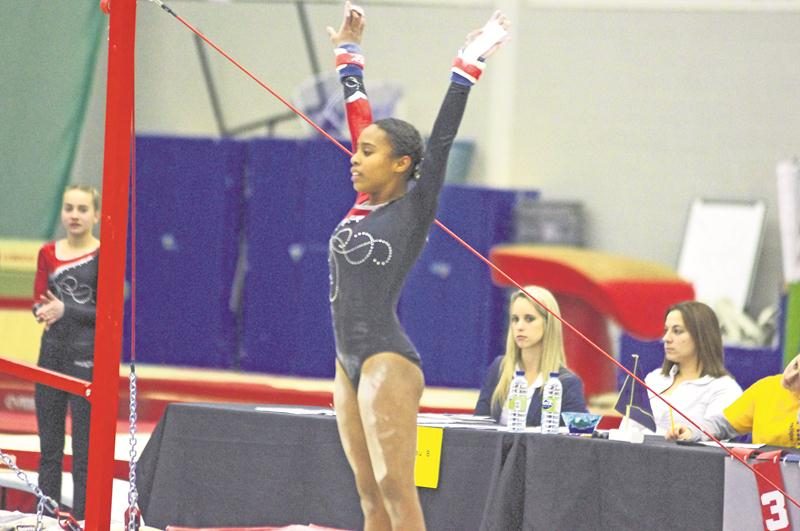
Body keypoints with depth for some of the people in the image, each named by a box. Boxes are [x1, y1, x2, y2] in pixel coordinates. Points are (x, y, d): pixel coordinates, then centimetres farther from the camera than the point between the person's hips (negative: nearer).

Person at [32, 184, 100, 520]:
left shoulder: (104, 255, -6)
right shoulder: (48, 253, 8)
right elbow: (38, 301, 5)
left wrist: (66, 310, -22)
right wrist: (44, 311, -19)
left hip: (87, 356, -5)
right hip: (52, 353, 5)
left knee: (84, 451, -3)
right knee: (49, 448, 9)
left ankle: (81, 520, 0)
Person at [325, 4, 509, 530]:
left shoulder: (414, 207, -5)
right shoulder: (364, 202, 12)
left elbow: (442, 138, -12)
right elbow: (359, 117, 20)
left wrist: (467, 68, -17)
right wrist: (349, 54, 28)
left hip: (388, 362, -8)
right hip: (349, 363, 8)